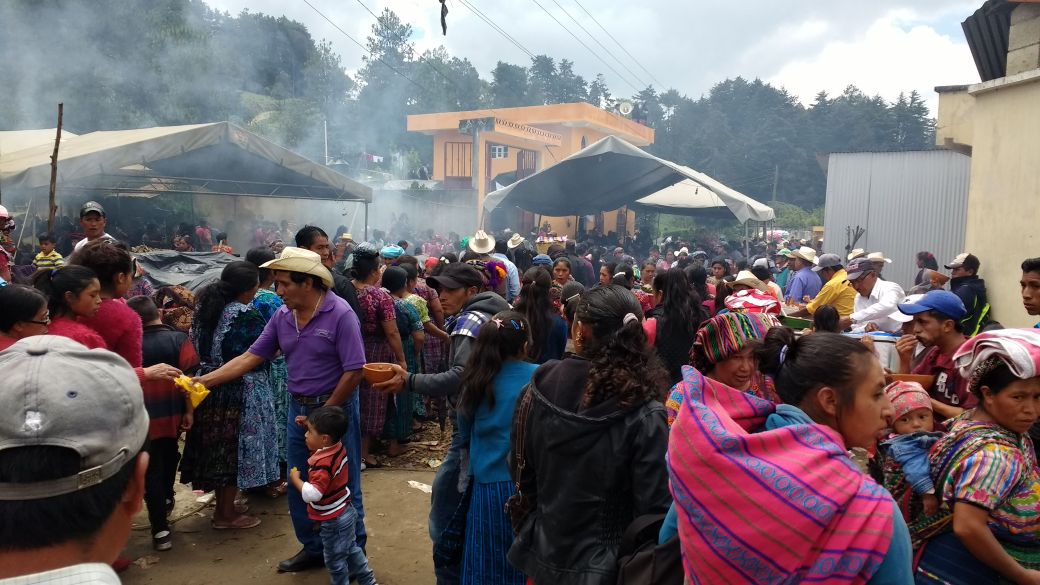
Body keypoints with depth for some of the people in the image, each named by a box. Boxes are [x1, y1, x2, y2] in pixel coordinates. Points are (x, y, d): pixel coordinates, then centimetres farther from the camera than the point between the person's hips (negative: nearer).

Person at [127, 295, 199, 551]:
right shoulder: (178, 338, -9)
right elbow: (187, 378, -11)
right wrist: (189, 411, -4)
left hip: (144, 416, -2)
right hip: (173, 413, 2)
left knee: (152, 470, 2)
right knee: (168, 458, 26)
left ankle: (160, 530, -1)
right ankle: (167, 499, 47)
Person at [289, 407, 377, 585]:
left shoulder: (323, 464, -31)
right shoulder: (338, 447, -6)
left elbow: (312, 494, -37)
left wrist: (295, 478, -24)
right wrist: (311, 424, 7)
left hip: (333, 521, -9)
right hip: (345, 512, 9)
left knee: (335, 560, 12)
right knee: (352, 550, 26)